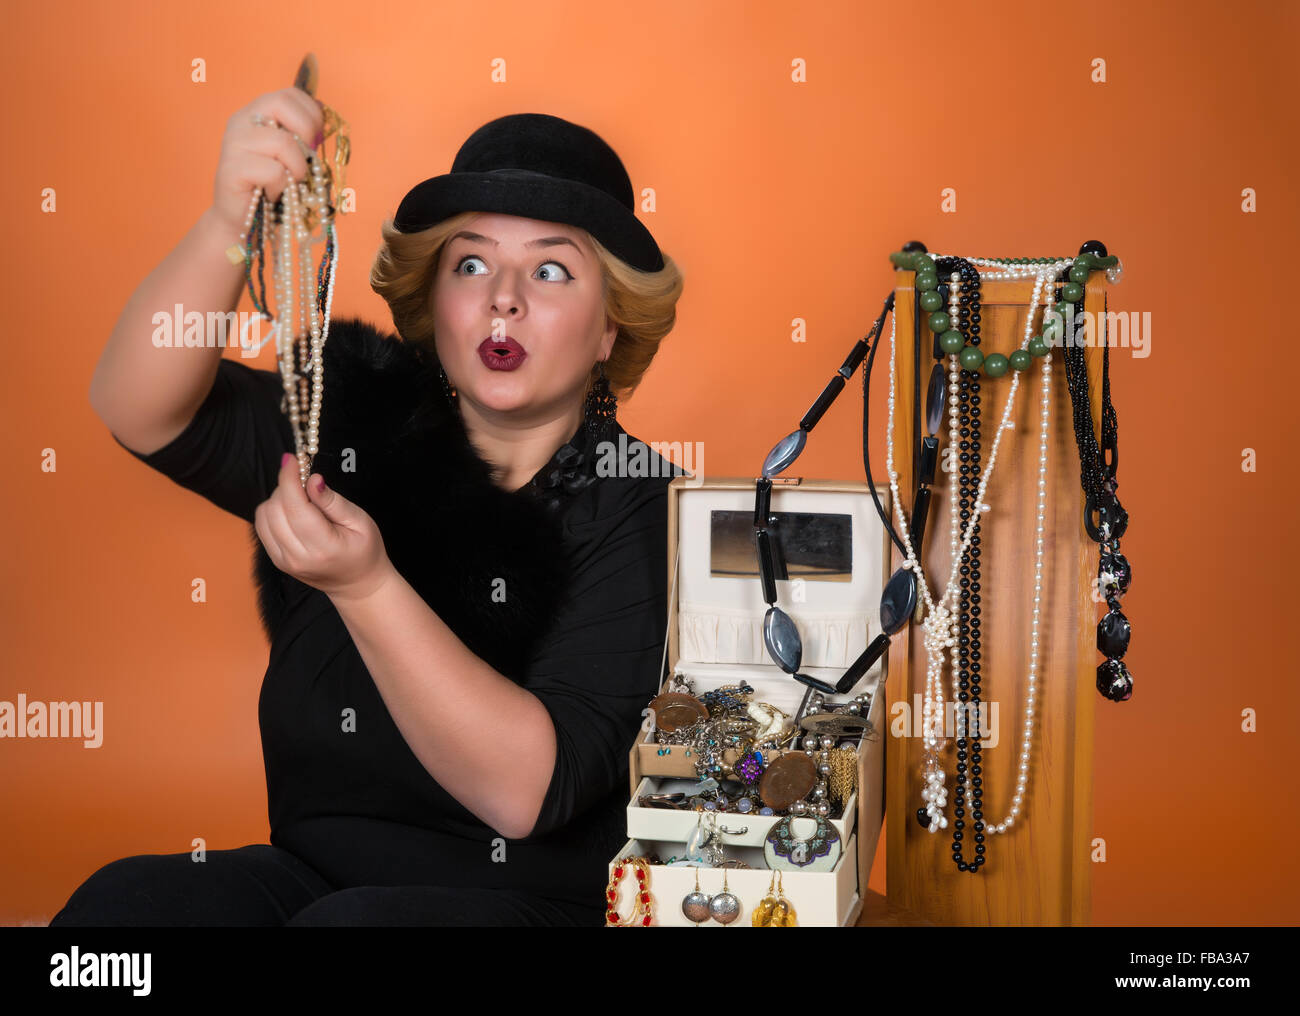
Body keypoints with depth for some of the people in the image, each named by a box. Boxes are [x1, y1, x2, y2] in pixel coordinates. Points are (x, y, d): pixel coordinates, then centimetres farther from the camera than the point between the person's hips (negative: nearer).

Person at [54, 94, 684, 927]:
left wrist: (367, 587, -28)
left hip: (528, 897, -3)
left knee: (348, 921, -34)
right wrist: (229, 223, -30)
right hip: (312, 869, 4)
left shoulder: (641, 510, -9)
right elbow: (139, 412, -14)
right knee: (121, 898, -24)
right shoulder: (356, 417, 2)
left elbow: (527, 794, -19)